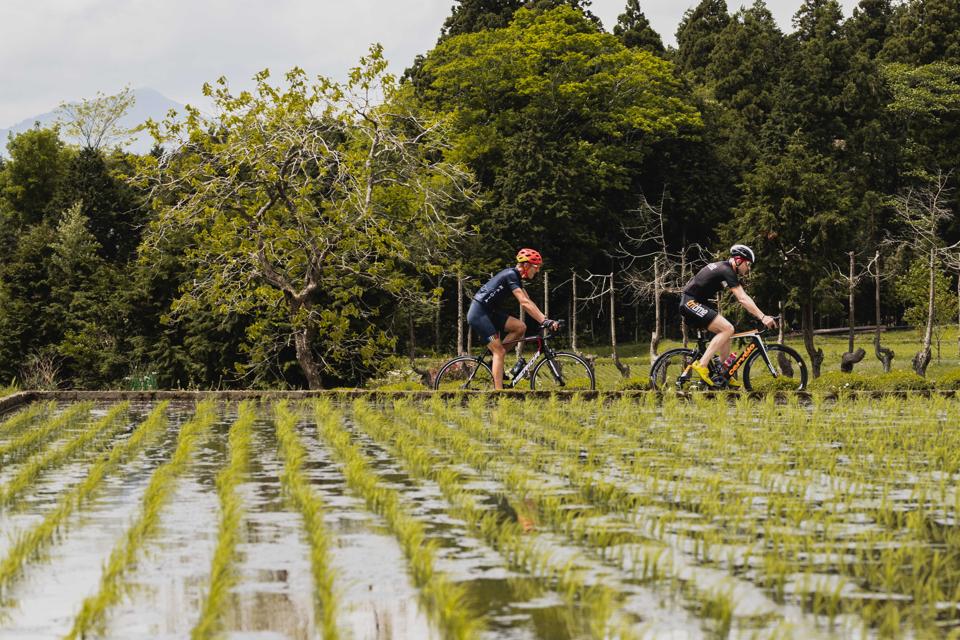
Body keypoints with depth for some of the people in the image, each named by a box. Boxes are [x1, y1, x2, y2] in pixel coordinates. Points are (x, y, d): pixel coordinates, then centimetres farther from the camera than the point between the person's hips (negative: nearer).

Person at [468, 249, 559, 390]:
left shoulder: (515, 276, 12)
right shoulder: (511, 275, -18)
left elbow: (528, 302, 13)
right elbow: (525, 303, -26)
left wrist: (545, 319, 4)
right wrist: (545, 321, -30)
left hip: (488, 313, 9)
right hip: (478, 313, -9)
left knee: (520, 327, -3)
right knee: (500, 352, -13)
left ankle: (495, 357, 7)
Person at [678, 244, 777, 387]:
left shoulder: (723, 267, 15)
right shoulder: (727, 272, -17)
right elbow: (743, 299, -24)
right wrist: (763, 317, -28)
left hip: (698, 303, 10)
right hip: (691, 303, -10)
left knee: (726, 332, 8)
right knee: (727, 329, -20)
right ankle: (701, 365, -21)